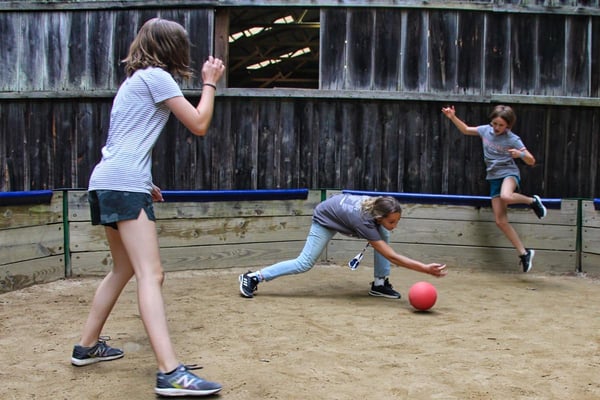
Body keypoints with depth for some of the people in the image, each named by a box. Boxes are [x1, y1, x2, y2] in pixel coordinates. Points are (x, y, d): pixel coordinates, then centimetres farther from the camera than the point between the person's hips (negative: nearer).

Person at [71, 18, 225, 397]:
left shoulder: (135, 79, 24)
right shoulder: (157, 76, -4)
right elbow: (199, 125, -5)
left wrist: (144, 182, 29)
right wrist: (210, 83, 8)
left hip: (107, 183, 10)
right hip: (125, 184, -10)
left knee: (124, 269, 21)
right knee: (151, 275, -18)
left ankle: (88, 346, 29)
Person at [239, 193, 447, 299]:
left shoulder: (378, 204, -26)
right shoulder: (363, 221, -43)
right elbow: (392, 257, -44)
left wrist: (373, 238, 2)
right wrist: (426, 268, -49)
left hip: (343, 206, 7)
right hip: (326, 217, -7)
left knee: (384, 236, -10)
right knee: (305, 263, -12)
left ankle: (380, 284, -2)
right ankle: (254, 277, -4)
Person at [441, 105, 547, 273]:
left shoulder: (513, 139, -11)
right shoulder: (486, 130, 3)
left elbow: (531, 162, -11)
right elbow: (466, 130, 19)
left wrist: (521, 154, -31)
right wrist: (453, 117, 7)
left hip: (509, 173, -5)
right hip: (494, 177, 5)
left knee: (506, 196, -42)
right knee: (501, 221, -1)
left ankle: (532, 201, -10)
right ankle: (524, 253, 8)